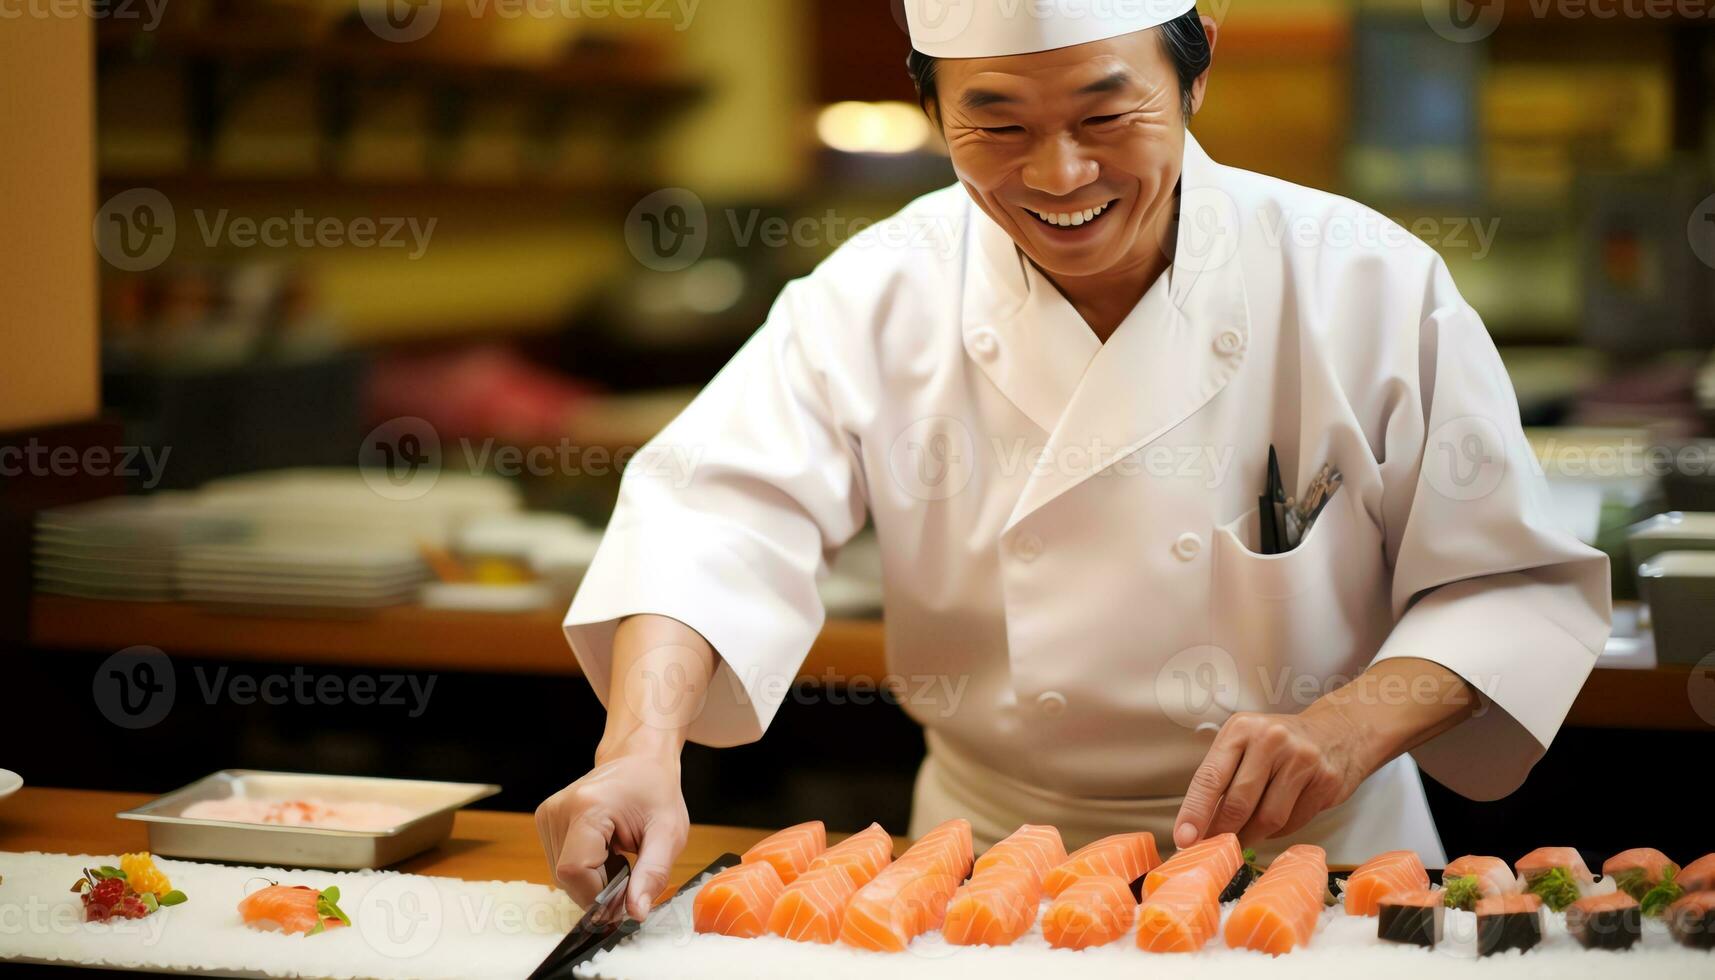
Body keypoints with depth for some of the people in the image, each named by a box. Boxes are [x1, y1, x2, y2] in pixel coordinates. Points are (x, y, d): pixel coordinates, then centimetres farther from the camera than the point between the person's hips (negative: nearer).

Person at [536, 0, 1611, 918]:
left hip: (1303, 861, -1)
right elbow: (727, 515, -13)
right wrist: (643, 748, -31)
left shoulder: (1368, 283, -6)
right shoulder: (880, 294, -4)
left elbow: (1513, 583, -1)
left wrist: (1353, 726, -19)